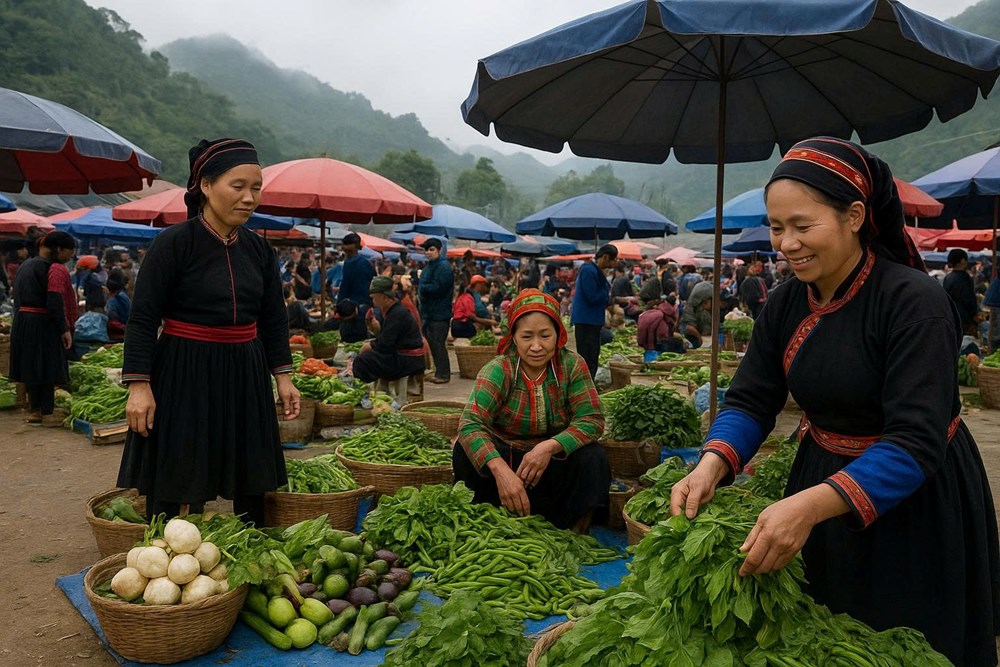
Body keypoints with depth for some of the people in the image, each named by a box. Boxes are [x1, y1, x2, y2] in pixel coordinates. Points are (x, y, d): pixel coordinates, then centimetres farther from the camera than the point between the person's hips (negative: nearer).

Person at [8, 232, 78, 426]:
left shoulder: (26, 265, 15)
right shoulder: (56, 269, -14)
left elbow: (18, 297, 18)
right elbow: (55, 303, -20)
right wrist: (65, 329, -17)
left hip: (22, 321, 9)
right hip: (43, 324, -9)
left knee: (31, 366, 15)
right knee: (47, 367, -1)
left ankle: (34, 411, 24)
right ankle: (47, 414, 4)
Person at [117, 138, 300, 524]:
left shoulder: (258, 250, 6)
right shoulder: (174, 244, -10)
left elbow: (274, 319, 12)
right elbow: (142, 319, -11)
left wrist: (283, 376, 8)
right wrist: (138, 385, -16)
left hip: (245, 377, 5)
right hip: (183, 377, -5)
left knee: (251, 487, 12)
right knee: (173, 487, 4)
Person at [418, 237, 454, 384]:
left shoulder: (443, 267, -13)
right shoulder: (430, 266, 19)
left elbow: (437, 288, -21)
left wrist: (421, 287, -10)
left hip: (440, 313, -10)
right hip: (429, 312, 10)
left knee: (438, 343, -7)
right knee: (431, 343, 13)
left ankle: (443, 374, 0)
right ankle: (439, 372, 21)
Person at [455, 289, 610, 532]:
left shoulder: (572, 365, -10)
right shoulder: (498, 370, -16)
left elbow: (592, 419, -16)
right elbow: (470, 424, -30)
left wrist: (550, 447, -34)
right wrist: (501, 471, -48)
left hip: (555, 464, 1)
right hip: (506, 457, -1)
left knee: (592, 457, -26)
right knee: (465, 452, -26)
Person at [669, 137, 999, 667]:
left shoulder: (914, 302, -25)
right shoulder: (786, 303, -6)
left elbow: (916, 442, -31)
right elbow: (749, 401, -6)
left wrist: (812, 505, -44)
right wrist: (711, 466, -26)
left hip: (914, 503, -5)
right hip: (821, 475, 6)